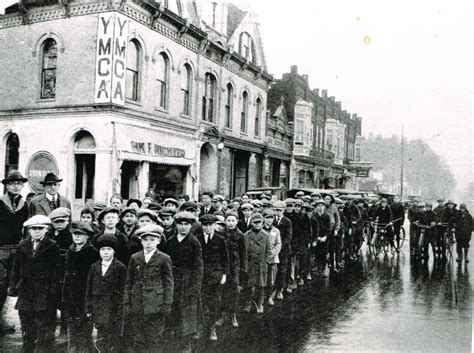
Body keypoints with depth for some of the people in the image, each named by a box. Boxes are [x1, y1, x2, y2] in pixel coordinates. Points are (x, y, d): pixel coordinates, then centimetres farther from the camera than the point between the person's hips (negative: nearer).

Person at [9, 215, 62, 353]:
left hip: (45, 293, -4)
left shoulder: (52, 247, -3)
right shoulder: (22, 246, 8)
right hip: (26, 293, 4)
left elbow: (56, 269, -5)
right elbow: (16, 268, 8)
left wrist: (54, 289, -11)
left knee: (45, 327, -1)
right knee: (27, 327, 15)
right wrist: (13, 287, 1)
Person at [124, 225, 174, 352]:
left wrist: (167, 305, -4)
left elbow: (169, 283, 2)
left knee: (155, 339, 2)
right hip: (136, 304, 2)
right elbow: (128, 282, 10)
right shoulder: (135, 258, 8)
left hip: (155, 306, -2)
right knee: (136, 339, 4)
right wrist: (126, 304, 4)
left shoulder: (164, 259, 1)